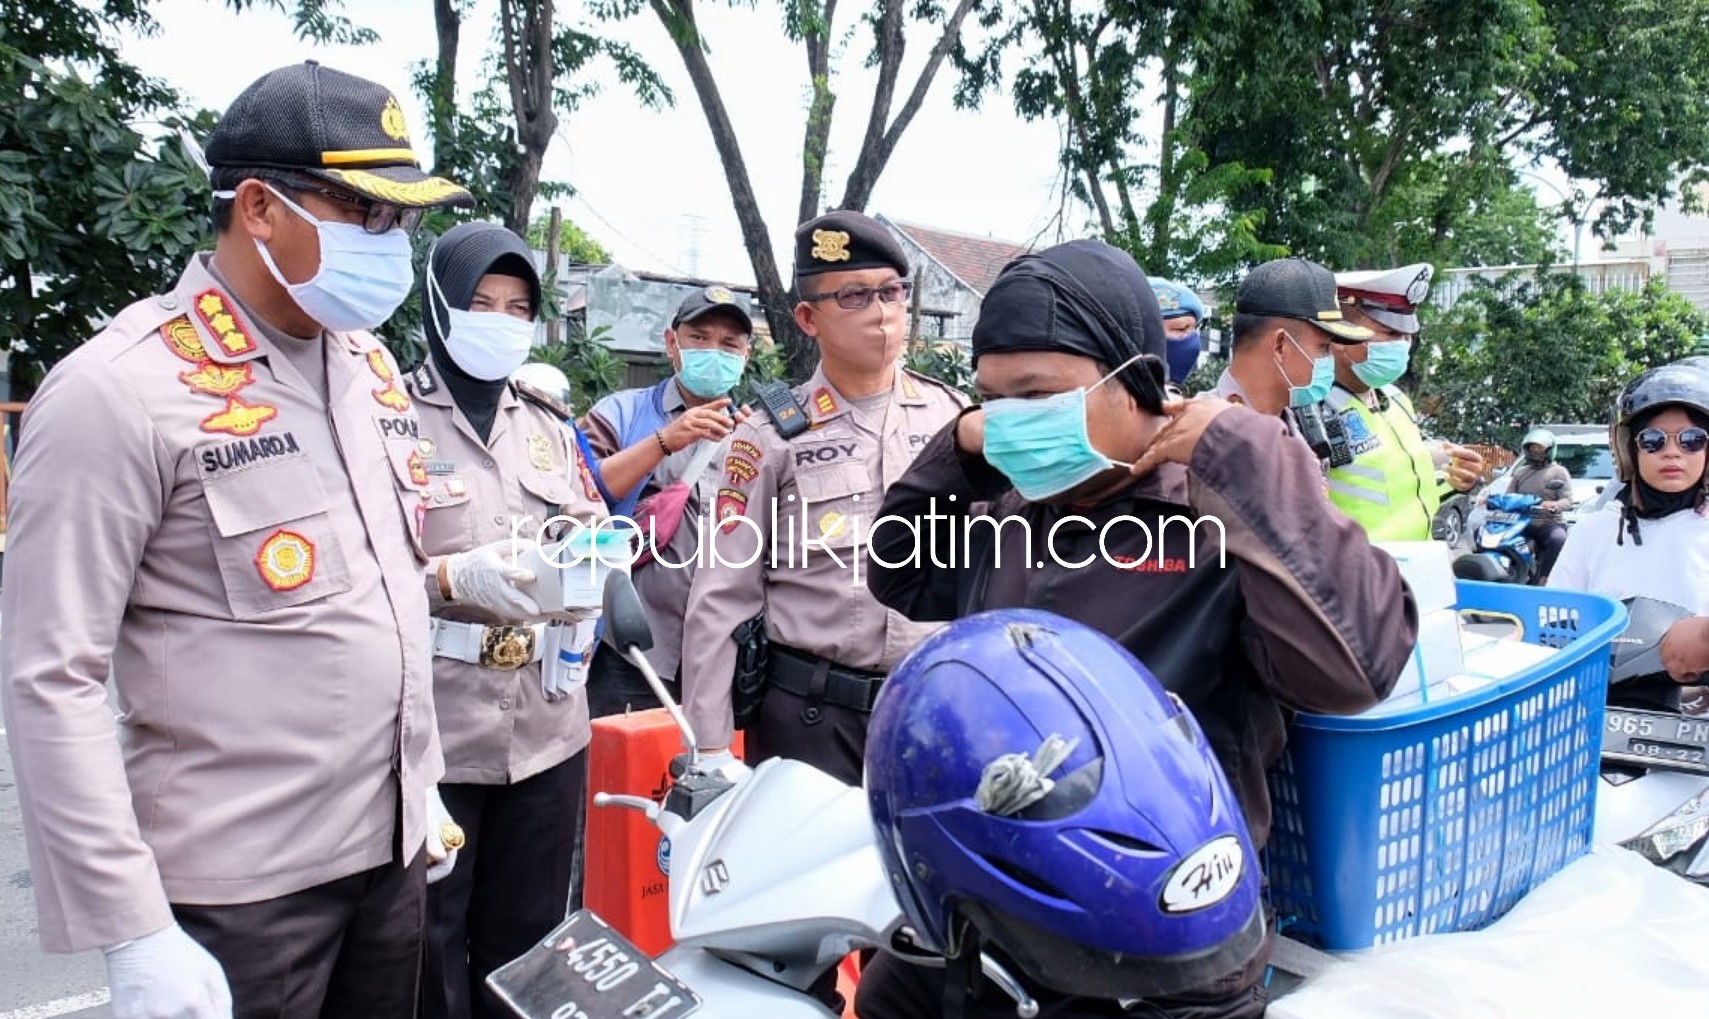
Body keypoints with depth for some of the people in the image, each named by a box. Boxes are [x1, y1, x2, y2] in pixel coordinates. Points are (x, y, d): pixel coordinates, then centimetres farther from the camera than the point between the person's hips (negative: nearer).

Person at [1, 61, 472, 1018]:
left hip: (393, 849, 7)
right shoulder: (122, 390, -15)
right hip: (237, 885, -6)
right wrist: (133, 934, -16)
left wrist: (424, 779, 15)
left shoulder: (371, 362, 7)